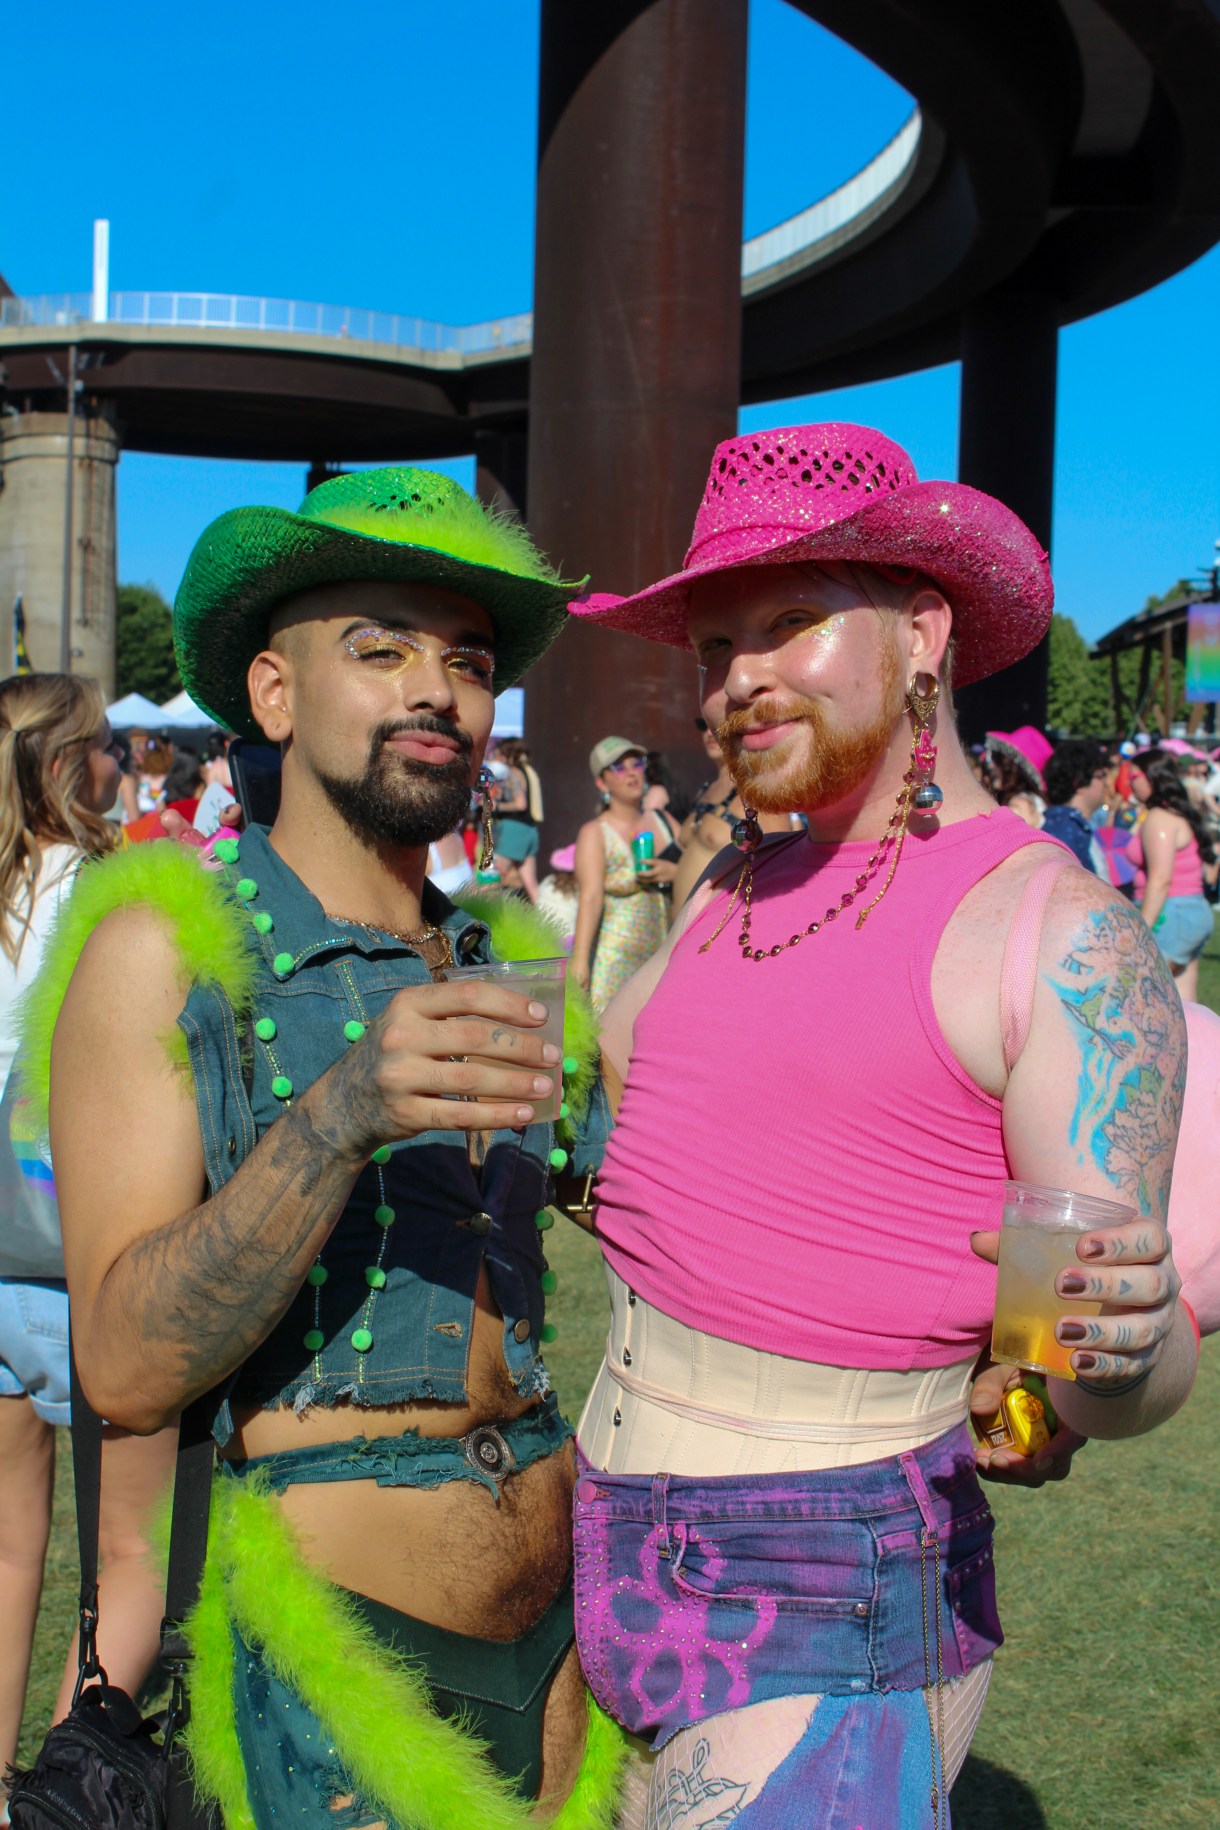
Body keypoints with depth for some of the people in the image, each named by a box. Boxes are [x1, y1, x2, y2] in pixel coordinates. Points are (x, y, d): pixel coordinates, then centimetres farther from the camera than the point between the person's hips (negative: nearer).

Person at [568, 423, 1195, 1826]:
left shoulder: (1060, 932, -13)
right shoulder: (738, 891, 8)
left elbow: (1122, 1389, -16)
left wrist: (1124, 1346, -35)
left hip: (827, 1620, -7)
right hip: (621, 1559, 7)